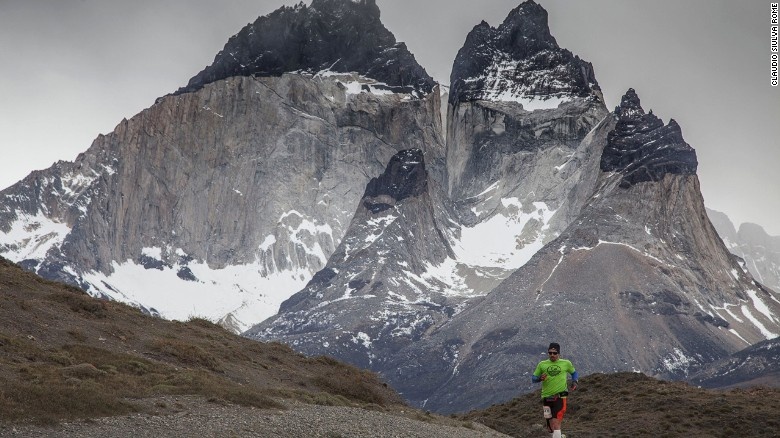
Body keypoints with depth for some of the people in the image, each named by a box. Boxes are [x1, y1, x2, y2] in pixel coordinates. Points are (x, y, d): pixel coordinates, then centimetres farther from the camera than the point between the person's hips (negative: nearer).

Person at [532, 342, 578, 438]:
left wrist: (574, 381, 3)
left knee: (556, 423, -16)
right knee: (551, 426, 11)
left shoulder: (566, 363, 4)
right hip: (546, 398, 3)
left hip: (559, 397, -3)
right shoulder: (542, 364, 5)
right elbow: (533, 378, 8)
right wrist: (540, 378, -14)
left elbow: (574, 372, 22)